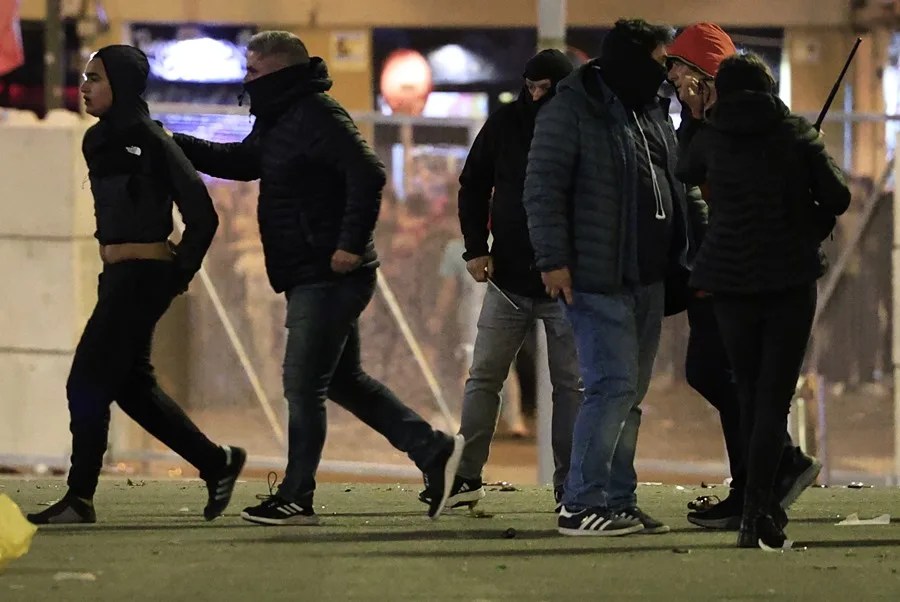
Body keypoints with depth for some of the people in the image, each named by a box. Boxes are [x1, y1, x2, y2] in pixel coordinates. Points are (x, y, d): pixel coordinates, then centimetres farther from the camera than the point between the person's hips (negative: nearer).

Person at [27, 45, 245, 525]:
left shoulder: (150, 143, -14)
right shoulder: (97, 142, 10)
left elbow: (202, 215, -13)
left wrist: (180, 274, -7)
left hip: (143, 275, -9)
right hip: (117, 275, 9)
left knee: (88, 382, -8)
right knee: (133, 386, 15)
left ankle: (80, 498, -4)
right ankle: (217, 463, 25)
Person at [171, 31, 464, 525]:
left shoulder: (318, 118, -16)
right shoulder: (279, 122, 15)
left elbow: (368, 175, -24)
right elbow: (241, 161, 29)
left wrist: (351, 244, -26)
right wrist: (173, 144, 19)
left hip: (329, 277, -11)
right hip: (311, 278, 11)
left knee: (303, 383, -6)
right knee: (343, 379, 16)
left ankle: (296, 498, -2)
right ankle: (433, 451, 19)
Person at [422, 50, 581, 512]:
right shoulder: (505, 124, 1)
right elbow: (473, 186, 10)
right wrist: (475, 248, -1)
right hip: (508, 280, 2)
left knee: (571, 385, 3)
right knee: (483, 377, 0)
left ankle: (569, 486, 8)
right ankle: (466, 476, 4)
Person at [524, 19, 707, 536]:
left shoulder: (655, 113, 16)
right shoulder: (571, 111, -9)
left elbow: (679, 185, 26)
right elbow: (544, 188, -12)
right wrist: (554, 260, -18)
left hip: (648, 279, 8)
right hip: (597, 280, -8)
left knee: (631, 394, 9)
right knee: (614, 386, -13)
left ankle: (619, 502, 14)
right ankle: (580, 506, -9)